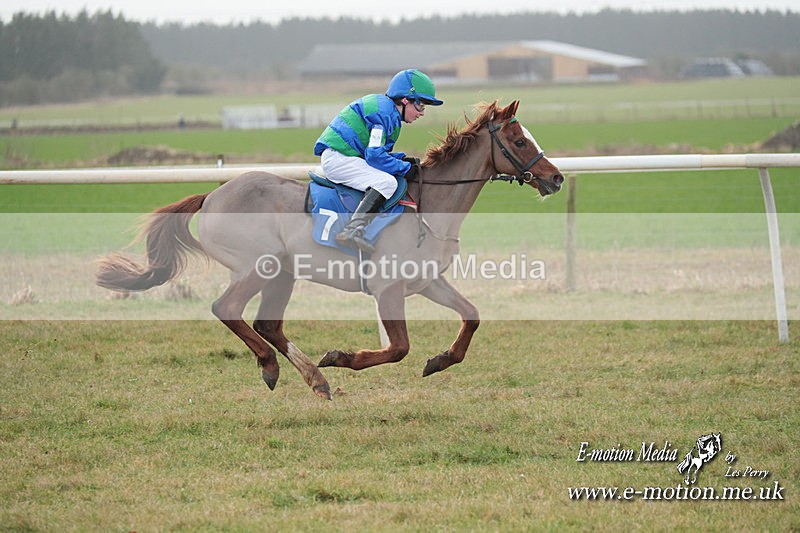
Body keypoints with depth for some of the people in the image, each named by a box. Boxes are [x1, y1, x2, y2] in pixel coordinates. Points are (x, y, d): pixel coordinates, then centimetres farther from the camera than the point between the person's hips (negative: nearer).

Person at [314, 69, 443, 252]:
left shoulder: (384, 107, 20)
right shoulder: (385, 111, -14)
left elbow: (375, 153, 23)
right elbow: (375, 155, -21)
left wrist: (403, 160, 10)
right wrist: (405, 168, -12)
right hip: (337, 158, -11)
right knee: (386, 182, -25)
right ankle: (352, 230, -38)